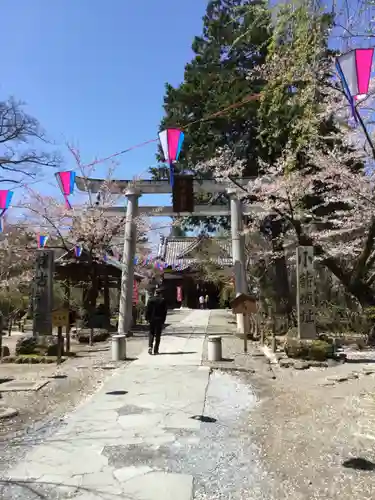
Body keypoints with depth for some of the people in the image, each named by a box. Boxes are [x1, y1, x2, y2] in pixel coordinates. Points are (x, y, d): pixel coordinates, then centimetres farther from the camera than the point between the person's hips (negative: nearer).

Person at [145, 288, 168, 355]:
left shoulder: (150, 300, -2)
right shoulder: (163, 300, -1)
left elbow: (147, 310, -3)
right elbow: (165, 311, 0)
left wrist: (147, 318, 4)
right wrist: (163, 320, 5)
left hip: (152, 319, 0)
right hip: (160, 319, 0)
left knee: (151, 333, 12)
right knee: (158, 335, 4)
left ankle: (150, 346, -8)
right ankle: (156, 350, 3)